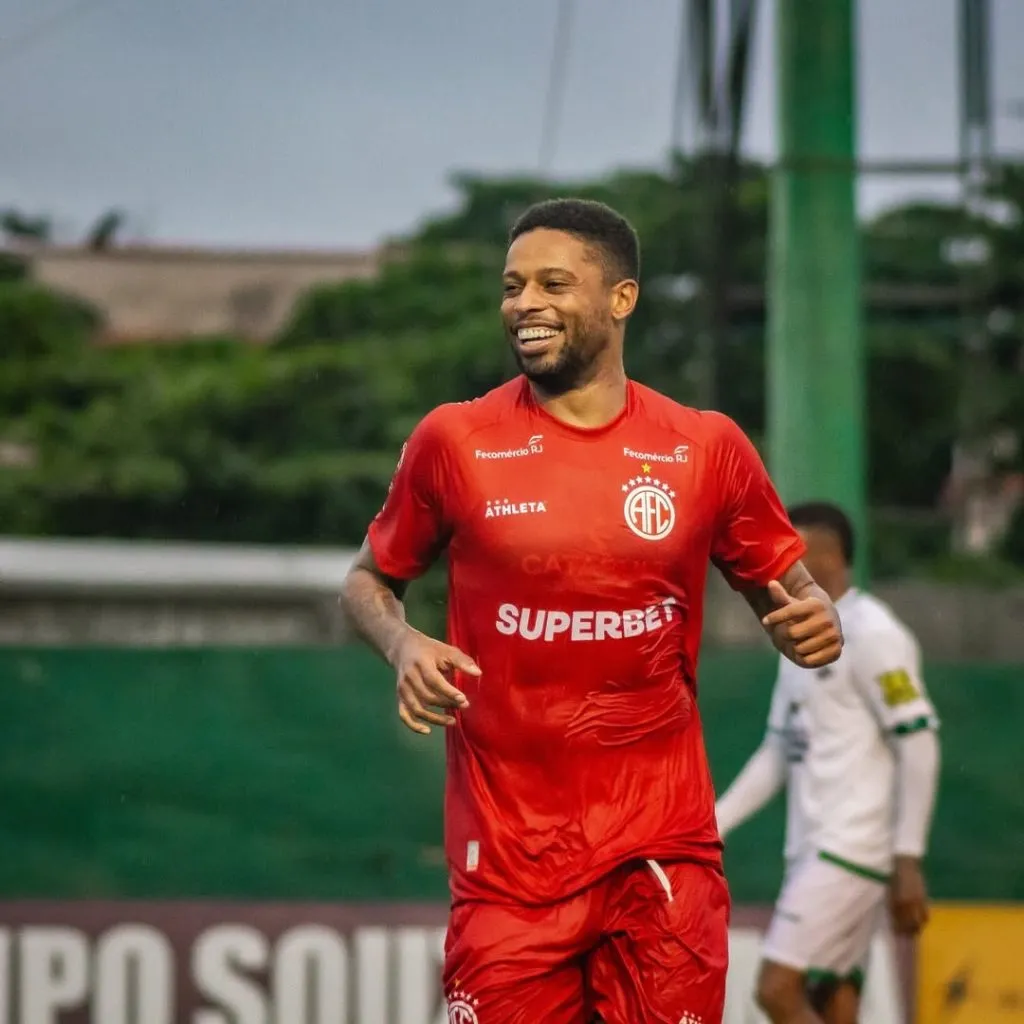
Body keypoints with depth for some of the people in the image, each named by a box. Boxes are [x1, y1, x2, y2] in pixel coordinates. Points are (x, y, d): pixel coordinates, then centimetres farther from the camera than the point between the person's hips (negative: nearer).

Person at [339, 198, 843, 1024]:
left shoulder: (706, 447, 4)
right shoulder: (455, 441, 1)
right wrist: (403, 645, -8)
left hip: (664, 854, 1)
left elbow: (785, 587, 14)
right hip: (508, 855, -1)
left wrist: (812, 623, -9)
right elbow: (369, 581, 13)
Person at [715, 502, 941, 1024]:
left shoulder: (870, 634, -10)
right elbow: (779, 753, 23)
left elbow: (918, 745, -14)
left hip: (852, 852, -8)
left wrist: (908, 861, -18)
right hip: (812, 849, 8)